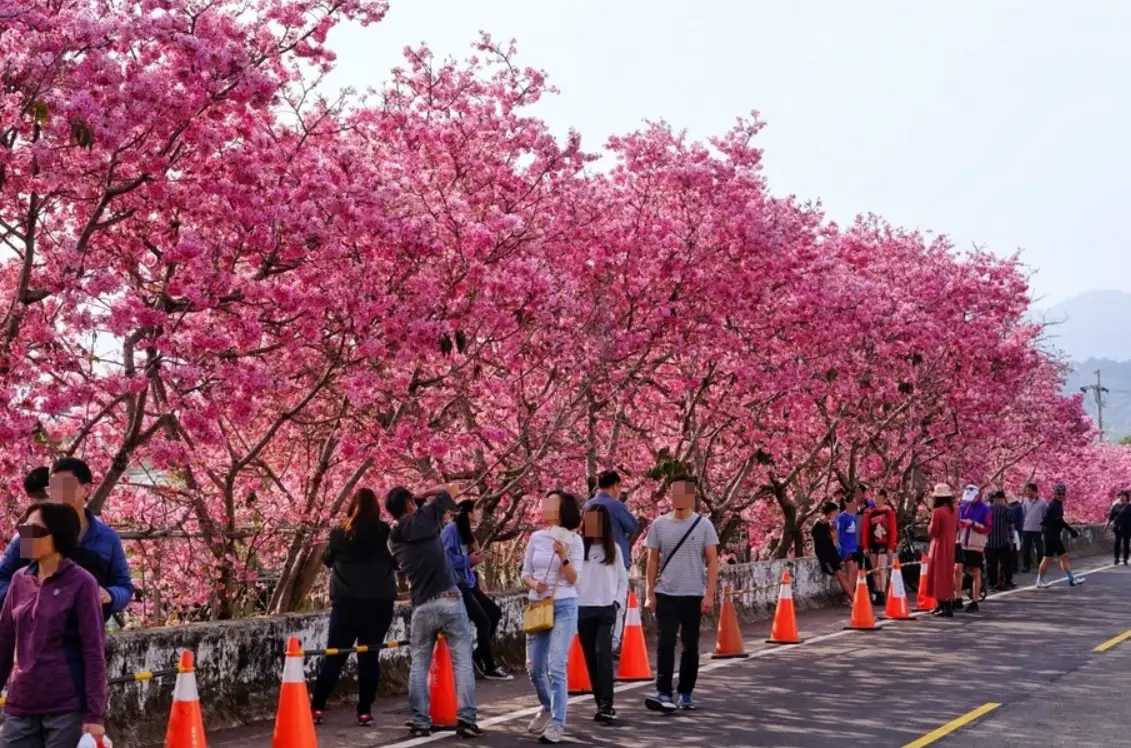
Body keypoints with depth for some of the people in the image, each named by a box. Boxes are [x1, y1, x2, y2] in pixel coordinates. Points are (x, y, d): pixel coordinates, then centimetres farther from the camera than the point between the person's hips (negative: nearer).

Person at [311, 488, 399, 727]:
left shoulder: (339, 533, -1)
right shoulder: (385, 533, -3)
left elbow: (326, 559, 15)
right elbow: (397, 561, 9)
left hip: (346, 601, 1)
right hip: (379, 602, -1)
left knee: (334, 655, 8)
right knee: (370, 656, 4)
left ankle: (317, 708, 8)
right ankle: (365, 711, 5)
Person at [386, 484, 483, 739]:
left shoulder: (394, 538, 10)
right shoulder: (426, 517, -1)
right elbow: (451, 490, 8)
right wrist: (427, 494, 22)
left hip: (421, 607, 3)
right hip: (450, 600, -3)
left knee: (418, 666, 13)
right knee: (462, 661, 2)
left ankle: (420, 723, 10)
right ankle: (466, 720, -3)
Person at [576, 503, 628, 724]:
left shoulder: (613, 549, 6)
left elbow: (623, 580, 12)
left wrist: (617, 601, 0)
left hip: (607, 610, -1)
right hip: (583, 610, 1)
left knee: (603, 653, -16)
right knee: (591, 658, 3)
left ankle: (607, 705, -19)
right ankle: (601, 703, 12)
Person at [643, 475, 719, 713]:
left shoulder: (703, 525, -2)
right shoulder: (659, 524, 2)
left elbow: (712, 561, -2)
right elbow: (653, 560, 8)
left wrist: (709, 594, -9)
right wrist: (650, 593, 3)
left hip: (694, 595, 0)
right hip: (666, 595, 1)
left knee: (690, 647, 7)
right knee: (665, 644, -7)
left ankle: (686, 694, 17)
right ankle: (663, 693, -7)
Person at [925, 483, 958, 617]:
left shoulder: (938, 512, -19)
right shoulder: (954, 510, 4)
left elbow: (932, 532, -17)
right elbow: (956, 528, 13)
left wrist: (929, 526, 1)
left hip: (940, 546, -8)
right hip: (950, 545, 8)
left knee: (940, 574, -2)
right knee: (948, 573, 16)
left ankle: (945, 607, -5)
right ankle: (945, 605, 23)